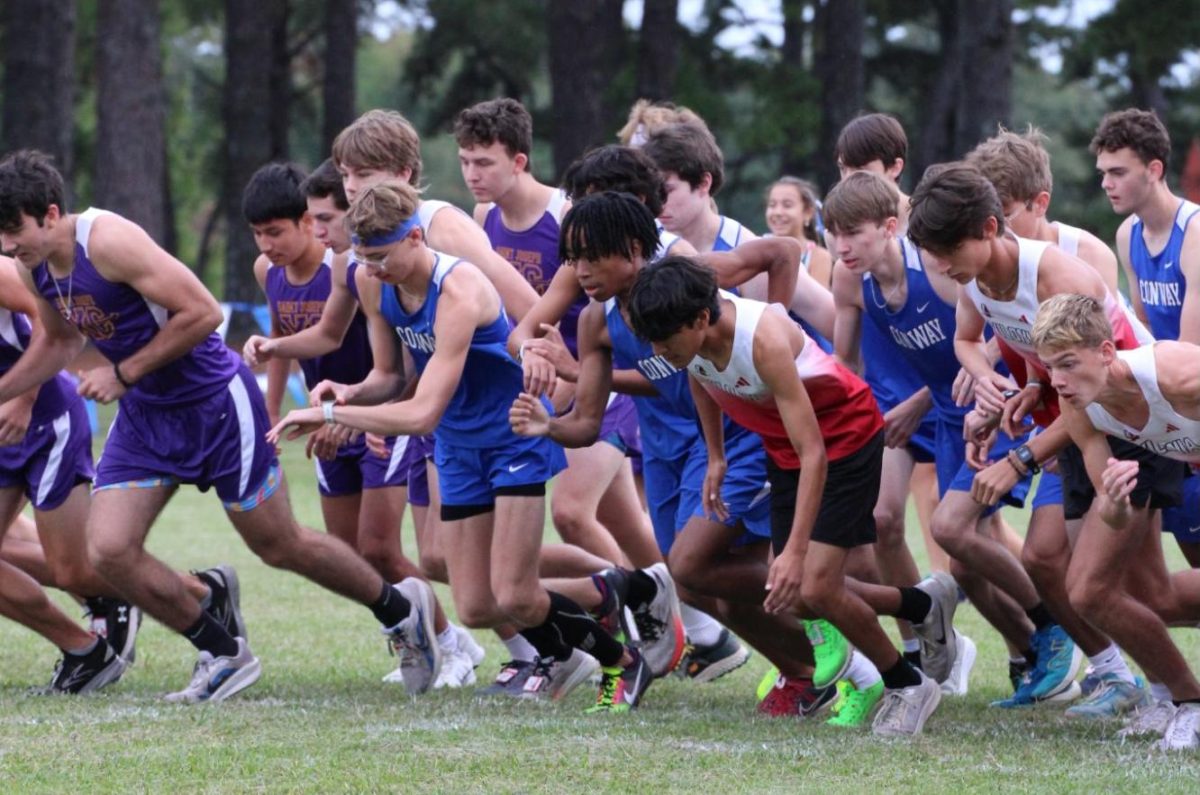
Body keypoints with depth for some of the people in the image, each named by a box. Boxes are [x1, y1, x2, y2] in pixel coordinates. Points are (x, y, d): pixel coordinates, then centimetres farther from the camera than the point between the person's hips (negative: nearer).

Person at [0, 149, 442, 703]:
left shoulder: (109, 241, -26)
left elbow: (202, 312, -25)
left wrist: (123, 373, -21)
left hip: (215, 403, -8)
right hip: (145, 414, 8)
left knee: (280, 546, 4)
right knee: (108, 552, -7)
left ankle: (401, 609, 28)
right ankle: (222, 653, 11)